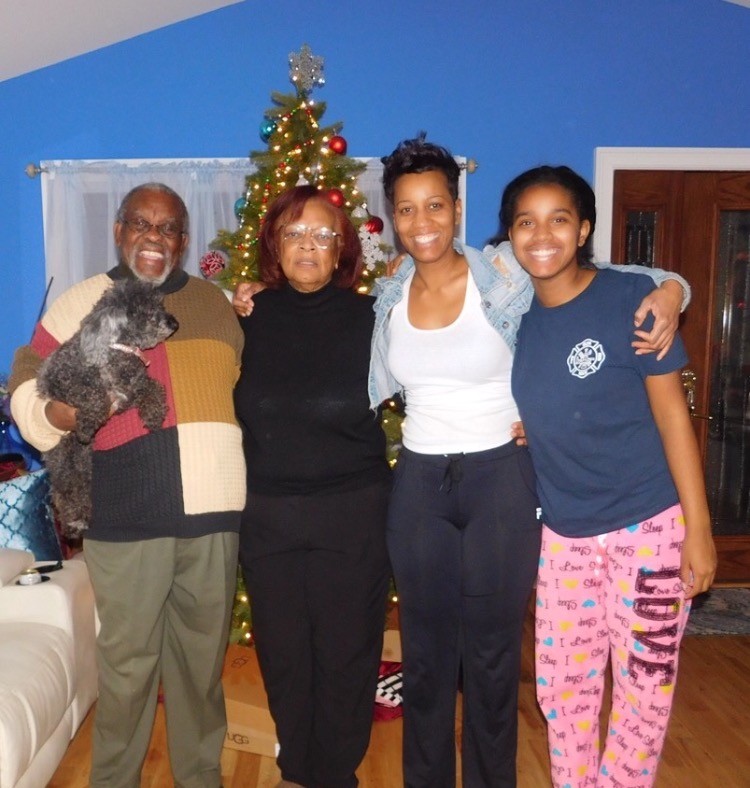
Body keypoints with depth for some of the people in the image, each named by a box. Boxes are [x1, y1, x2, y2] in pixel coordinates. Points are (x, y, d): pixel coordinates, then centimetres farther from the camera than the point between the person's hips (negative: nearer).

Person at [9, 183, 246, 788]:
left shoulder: (218, 303, 14)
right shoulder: (81, 302, 5)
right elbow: (28, 383, 1)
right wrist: (60, 411, -17)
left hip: (214, 510, 3)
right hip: (126, 516, -2)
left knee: (204, 657, 15)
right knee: (127, 660, 6)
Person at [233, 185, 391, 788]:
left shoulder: (369, 319, -6)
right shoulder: (251, 318, 1)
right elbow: (228, 408, 10)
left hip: (352, 514, -2)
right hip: (266, 515, 3)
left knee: (345, 651, 11)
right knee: (282, 650, 16)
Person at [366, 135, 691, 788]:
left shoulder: (508, 278, -10)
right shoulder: (391, 294, 2)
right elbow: (374, 388, 9)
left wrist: (668, 294, -26)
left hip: (501, 482, -3)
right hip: (419, 485, 4)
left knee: (493, 655, 11)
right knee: (425, 653, 15)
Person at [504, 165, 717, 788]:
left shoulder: (629, 298, -12)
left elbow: (672, 412, -10)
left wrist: (698, 528, -12)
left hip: (648, 527, -4)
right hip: (563, 533, 4)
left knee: (643, 688, 8)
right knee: (563, 689, 13)